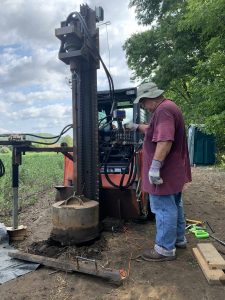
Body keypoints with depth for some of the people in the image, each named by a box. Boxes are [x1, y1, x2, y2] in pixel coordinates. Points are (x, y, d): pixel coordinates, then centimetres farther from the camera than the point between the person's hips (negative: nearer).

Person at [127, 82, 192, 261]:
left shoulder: (163, 110, -20)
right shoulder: (169, 107, 16)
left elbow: (165, 140, -32)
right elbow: (155, 131, 29)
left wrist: (155, 167, -31)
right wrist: (137, 127, 27)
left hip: (165, 172, -11)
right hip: (174, 170, 11)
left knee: (164, 209, 0)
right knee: (175, 206, 21)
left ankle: (165, 249, 14)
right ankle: (179, 239, 36)